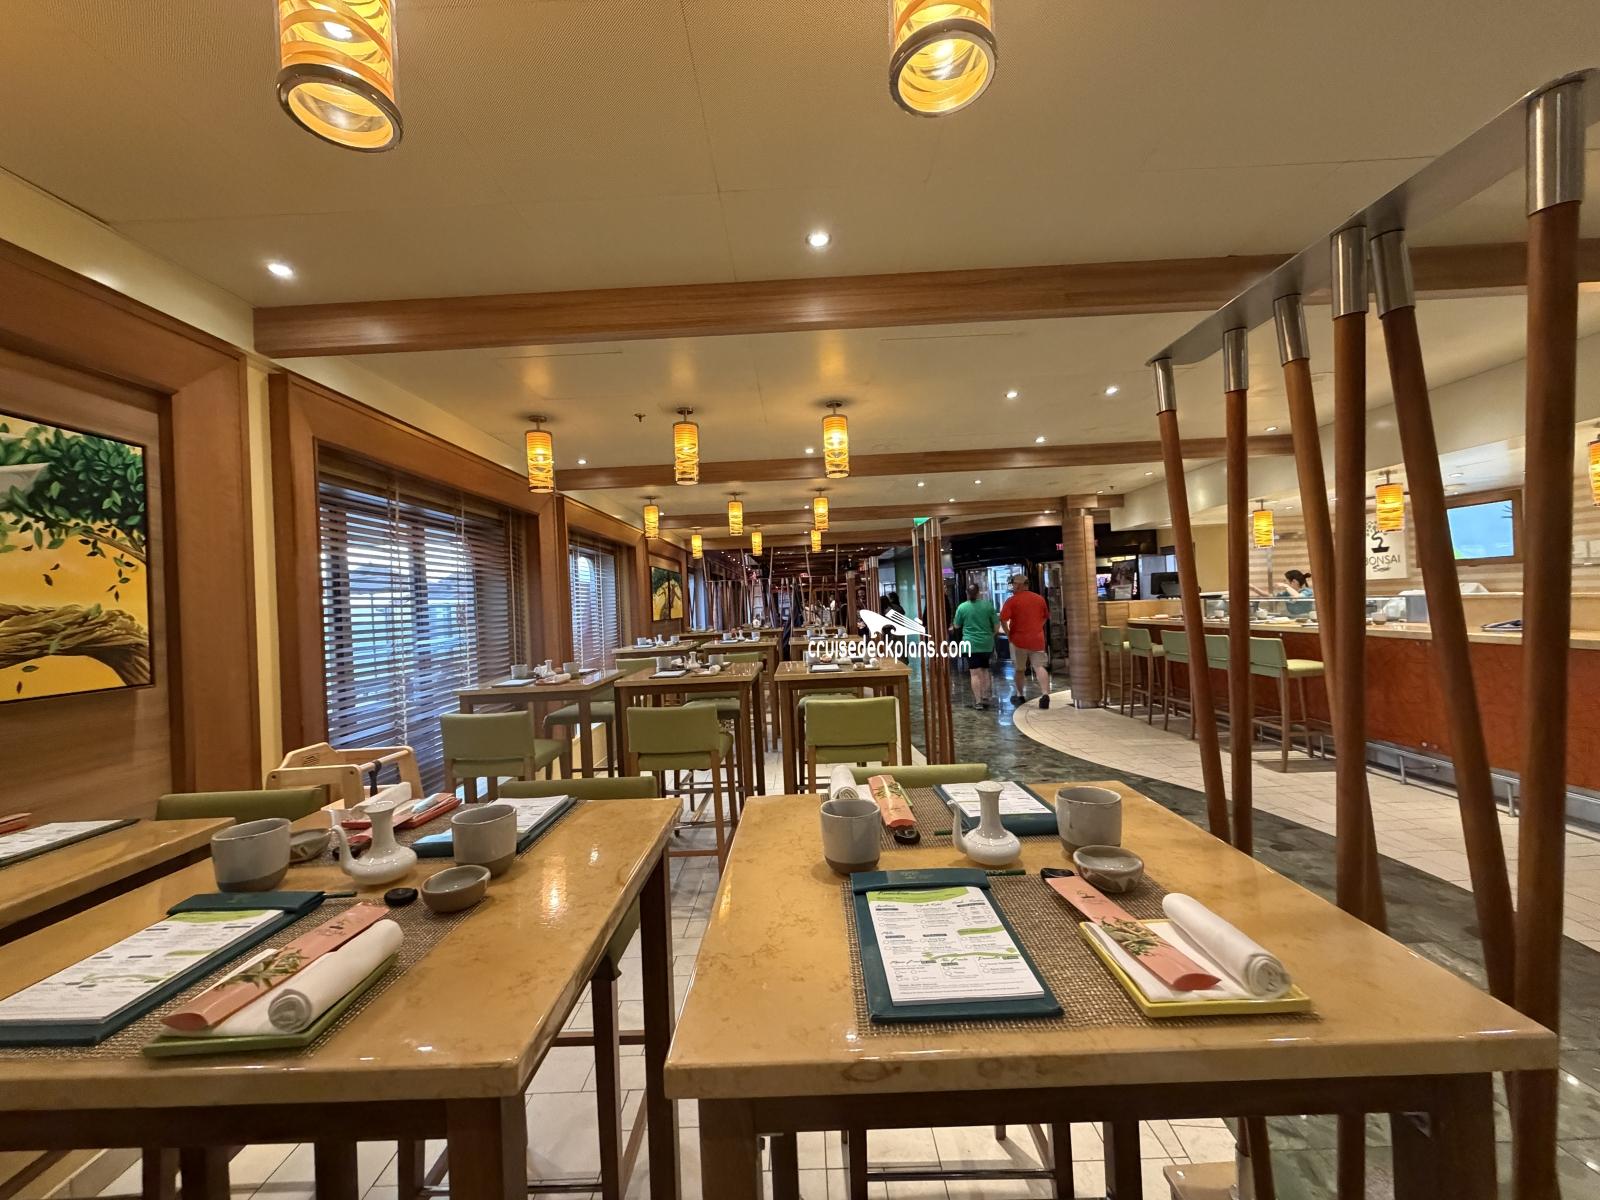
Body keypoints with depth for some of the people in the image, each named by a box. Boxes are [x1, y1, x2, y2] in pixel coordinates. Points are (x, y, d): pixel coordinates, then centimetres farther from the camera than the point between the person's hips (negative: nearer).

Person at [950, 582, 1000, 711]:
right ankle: (985, 698, 18)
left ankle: (978, 702, -3)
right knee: (984, 670, 17)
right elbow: (997, 625, 2)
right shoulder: (988, 605, -3)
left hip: (971, 644, -2)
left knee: (975, 673, -2)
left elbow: (956, 626, 6)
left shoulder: (962, 607, -6)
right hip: (987, 643, 2)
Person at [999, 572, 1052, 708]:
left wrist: (1008, 634, -4)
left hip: (1019, 639, -3)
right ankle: (1045, 693, -17)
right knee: (1040, 667, 1)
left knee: (1019, 669, 12)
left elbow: (1003, 619, -16)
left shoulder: (1012, 600, -9)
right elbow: (1046, 617, 16)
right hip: (1037, 639, 3)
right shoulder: (1039, 598, 6)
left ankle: (1019, 695, 23)